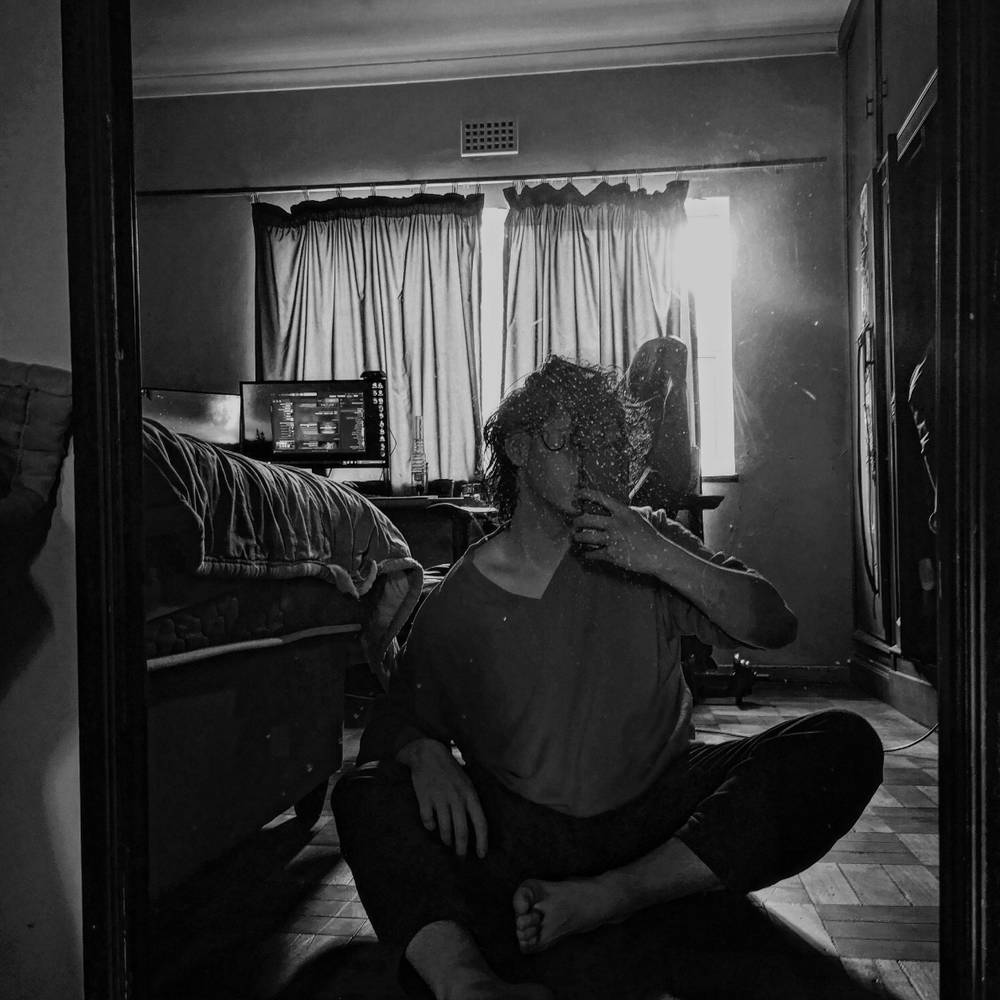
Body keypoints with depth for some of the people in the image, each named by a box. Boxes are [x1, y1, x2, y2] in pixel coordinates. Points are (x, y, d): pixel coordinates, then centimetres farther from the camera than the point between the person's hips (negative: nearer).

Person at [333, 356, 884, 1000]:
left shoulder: (649, 542, 3)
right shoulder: (462, 597, 1)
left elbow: (776, 626, -3)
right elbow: (399, 716, 3)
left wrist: (662, 559, -18)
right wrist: (424, 753, -22)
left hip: (659, 815, 1)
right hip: (518, 833, -1)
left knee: (845, 745, -20)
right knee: (365, 795, -24)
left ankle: (606, 896, -28)